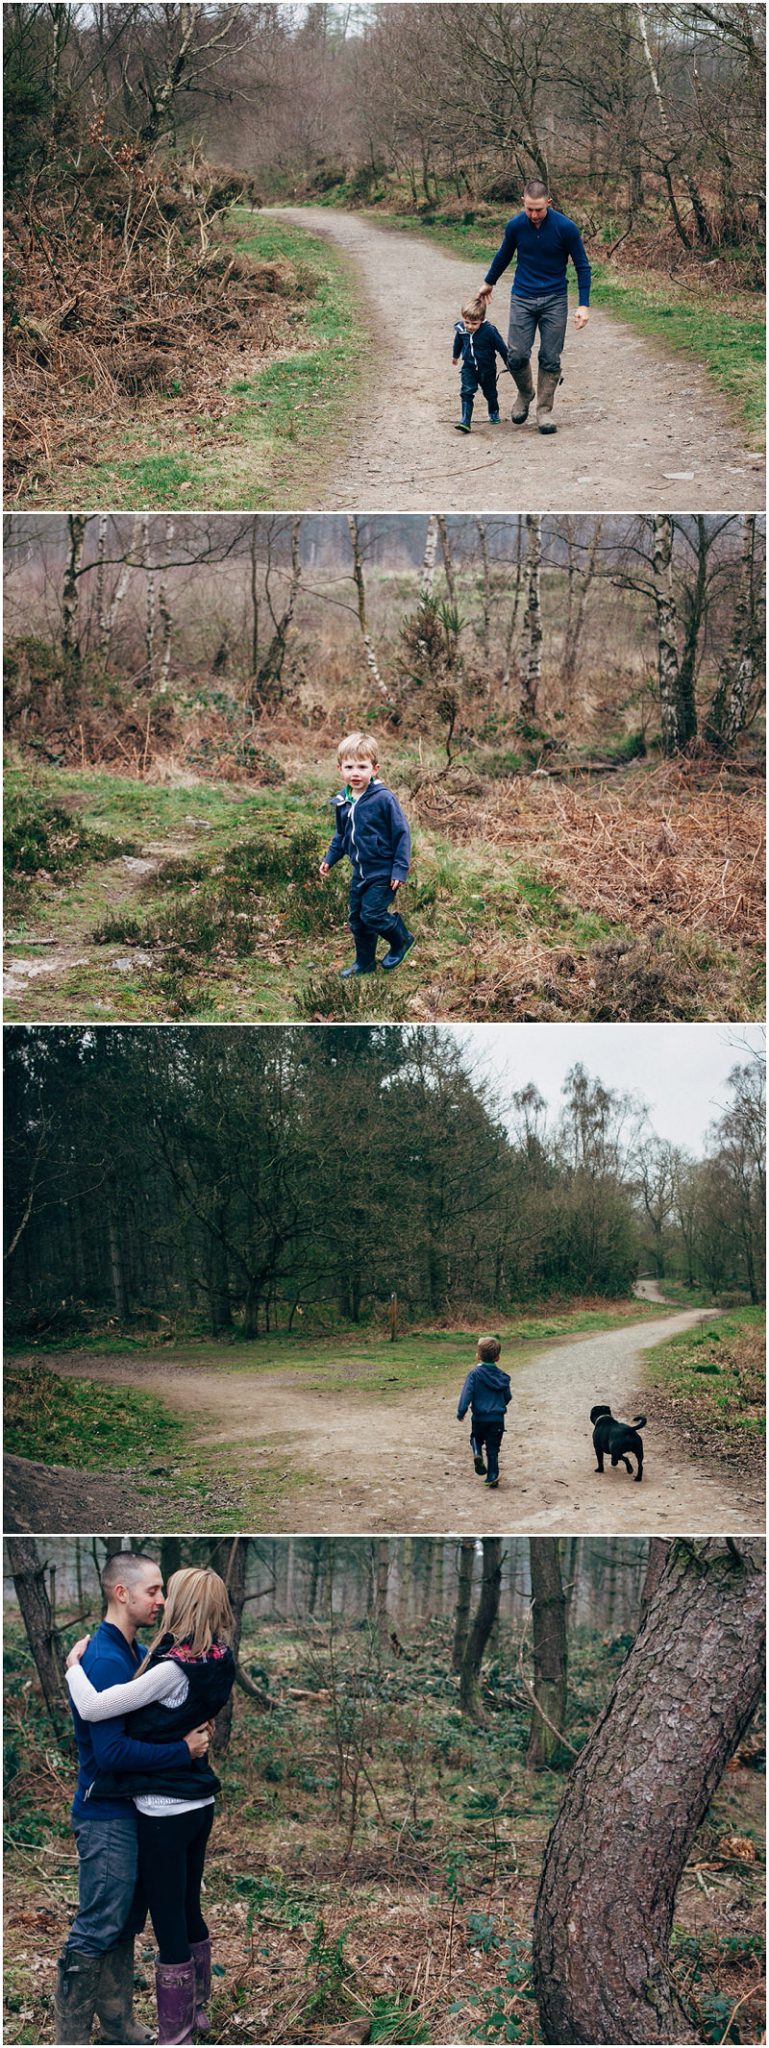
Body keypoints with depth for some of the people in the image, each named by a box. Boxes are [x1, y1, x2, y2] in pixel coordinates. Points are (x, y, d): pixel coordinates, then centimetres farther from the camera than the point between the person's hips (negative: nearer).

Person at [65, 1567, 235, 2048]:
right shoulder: (218, 1662, 0)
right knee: (189, 1912, 22)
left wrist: (74, 1663, -9)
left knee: (169, 1924, 4)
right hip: (200, 1804, 8)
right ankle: (196, 2008, 37)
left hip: (164, 1811, -8)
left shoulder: (174, 1669, -23)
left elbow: (92, 1709, -24)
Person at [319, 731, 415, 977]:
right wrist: (330, 859, 13)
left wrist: (400, 869, -17)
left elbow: (401, 834, -14)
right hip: (359, 871, 7)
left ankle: (401, 940, 17)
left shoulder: (384, 799, -19)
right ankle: (364, 963, 29)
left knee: (371, 914, -11)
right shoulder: (342, 801, 1)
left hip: (383, 872, -7)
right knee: (356, 918, 12)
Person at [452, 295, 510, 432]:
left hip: (487, 368, -1)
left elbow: (501, 347, -12)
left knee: (490, 393, 18)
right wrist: (455, 356, 28)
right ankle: (465, 422, -18)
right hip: (468, 368, 1)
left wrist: (509, 364, -2)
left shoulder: (489, 331, -25)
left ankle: (494, 413, 46)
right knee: (466, 392, -15)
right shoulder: (461, 329, -14)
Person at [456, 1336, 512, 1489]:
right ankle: (492, 1476, 4)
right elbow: (507, 1397, 11)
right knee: (493, 1449, 9)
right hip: (497, 1418, 2)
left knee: (476, 1438, 23)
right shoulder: (502, 1376, 2)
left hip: (479, 1417, -2)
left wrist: (461, 1412, -4)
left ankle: (477, 1454, -7)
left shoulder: (475, 1374, -9)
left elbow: (467, 1393, -13)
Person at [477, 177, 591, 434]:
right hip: (522, 299, 1)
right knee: (516, 356, -5)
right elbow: (503, 256, 14)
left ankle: (544, 410, 14)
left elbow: (582, 266, -5)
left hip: (554, 301, -1)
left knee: (550, 360, -1)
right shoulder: (515, 226, -7)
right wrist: (488, 283, 29)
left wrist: (584, 305, -11)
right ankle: (525, 394, 23)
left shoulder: (566, 227, -14)